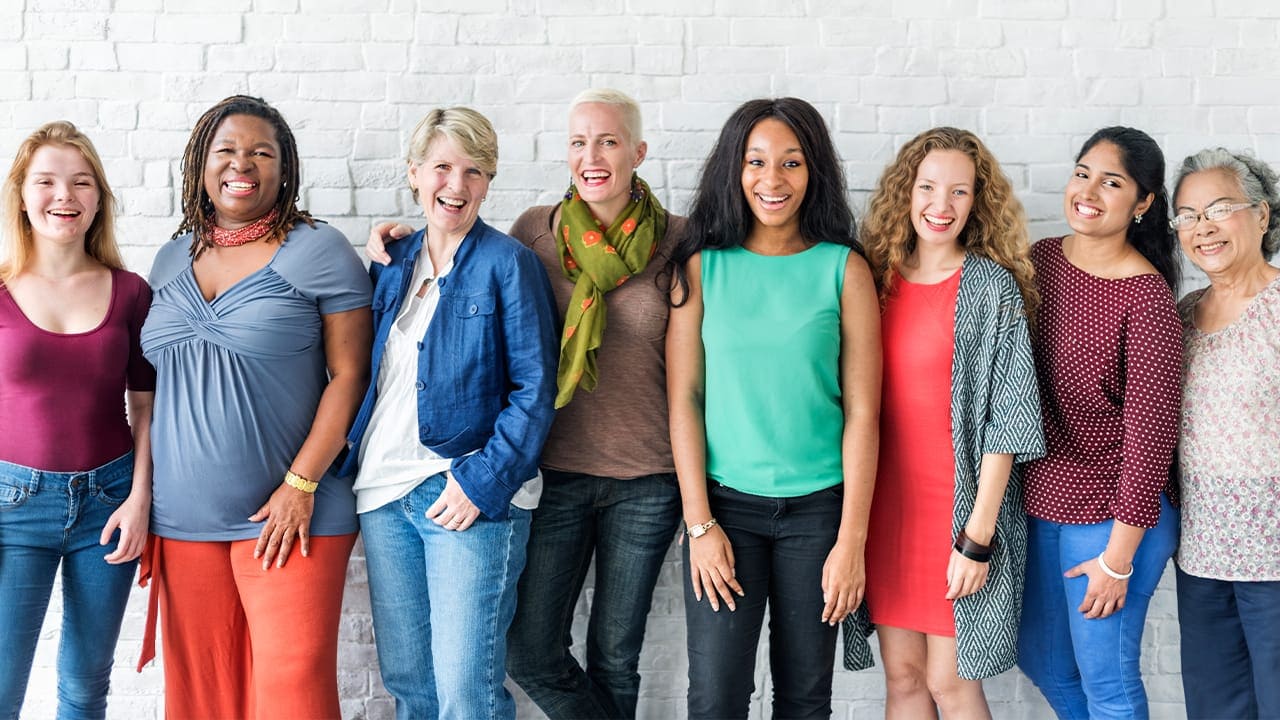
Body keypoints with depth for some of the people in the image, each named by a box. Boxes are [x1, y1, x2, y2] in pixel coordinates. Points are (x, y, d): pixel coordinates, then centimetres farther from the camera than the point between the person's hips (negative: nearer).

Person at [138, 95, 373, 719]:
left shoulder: (319, 251, -4)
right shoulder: (172, 259, 12)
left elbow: (349, 375, -8)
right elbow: (160, 387, 18)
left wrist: (300, 484, -14)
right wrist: (144, 501, 13)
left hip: (286, 517, -5)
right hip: (182, 522, 5)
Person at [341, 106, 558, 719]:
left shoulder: (508, 263, -4)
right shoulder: (391, 266, 13)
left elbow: (535, 389, -9)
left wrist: (480, 482, -16)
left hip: (470, 495, -5)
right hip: (384, 492, 6)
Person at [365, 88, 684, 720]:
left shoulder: (677, 241, -3)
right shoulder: (535, 231, -1)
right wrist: (402, 248, -2)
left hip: (646, 481, -1)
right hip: (555, 472, 1)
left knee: (615, 655, 12)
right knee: (530, 653, 1)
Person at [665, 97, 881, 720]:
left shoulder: (844, 269, -2)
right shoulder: (701, 266, 0)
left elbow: (861, 411, -3)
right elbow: (683, 398, -1)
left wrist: (851, 540, -7)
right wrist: (700, 523, -6)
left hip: (817, 506, 0)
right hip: (726, 502, 0)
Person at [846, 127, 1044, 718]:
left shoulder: (992, 286, -7)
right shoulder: (878, 277, 5)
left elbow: (1005, 418, -10)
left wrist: (979, 535, -14)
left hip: (958, 502, -4)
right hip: (886, 501, 4)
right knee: (902, 672, 12)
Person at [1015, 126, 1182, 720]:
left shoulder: (1146, 294, -18)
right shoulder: (1041, 259, 1)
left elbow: (1150, 428, -16)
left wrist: (1118, 557, -14)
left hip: (1113, 515, -6)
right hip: (1040, 501, 7)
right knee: (1040, 659, 21)